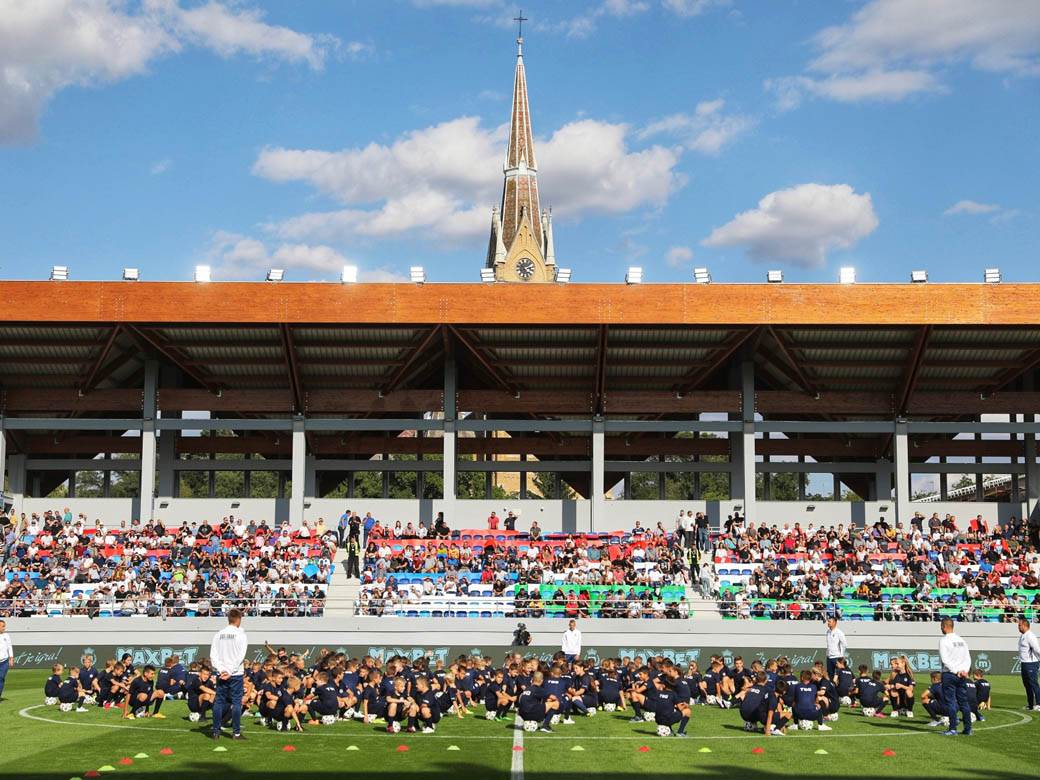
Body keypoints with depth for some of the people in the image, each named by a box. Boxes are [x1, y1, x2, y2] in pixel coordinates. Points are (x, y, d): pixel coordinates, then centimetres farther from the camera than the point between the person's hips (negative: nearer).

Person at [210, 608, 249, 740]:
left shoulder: (218, 635, 7)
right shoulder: (240, 635, -5)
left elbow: (213, 655, 1)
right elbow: (240, 656, -12)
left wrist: (221, 670, -6)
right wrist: (230, 672, -10)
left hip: (221, 674, 4)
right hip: (236, 674, -4)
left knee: (219, 702, 8)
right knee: (236, 702, 1)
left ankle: (216, 732, 8)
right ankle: (236, 732, 1)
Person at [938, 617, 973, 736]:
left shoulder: (944, 640, -8)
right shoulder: (961, 640, 12)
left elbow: (945, 660, -16)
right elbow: (968, 658, 9)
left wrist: (956, 671, -13)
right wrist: (964, 670, -1)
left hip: (949, 674, -6)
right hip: (962, 676, 6)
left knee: (950, 702, -3)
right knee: (963, 702, 10)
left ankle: (953, 729, -5)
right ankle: (968, 729, 11)